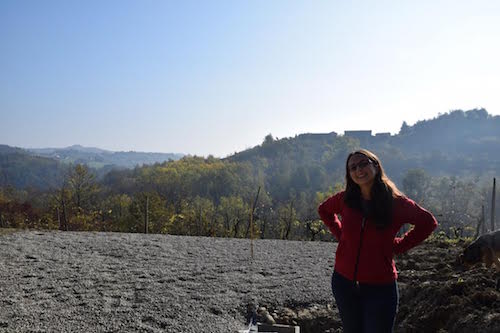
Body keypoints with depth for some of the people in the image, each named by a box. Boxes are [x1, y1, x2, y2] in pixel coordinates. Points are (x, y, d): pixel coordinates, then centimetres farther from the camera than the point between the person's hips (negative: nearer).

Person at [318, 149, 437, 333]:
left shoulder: (395, 202, -10)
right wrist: (340, 234, 5)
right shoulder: (345, 199, -3)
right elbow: (323, 210, 18)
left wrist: (399, 245, -5)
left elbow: (428, 222, 1)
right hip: (344, 282, 3)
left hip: (380, 288, -3)